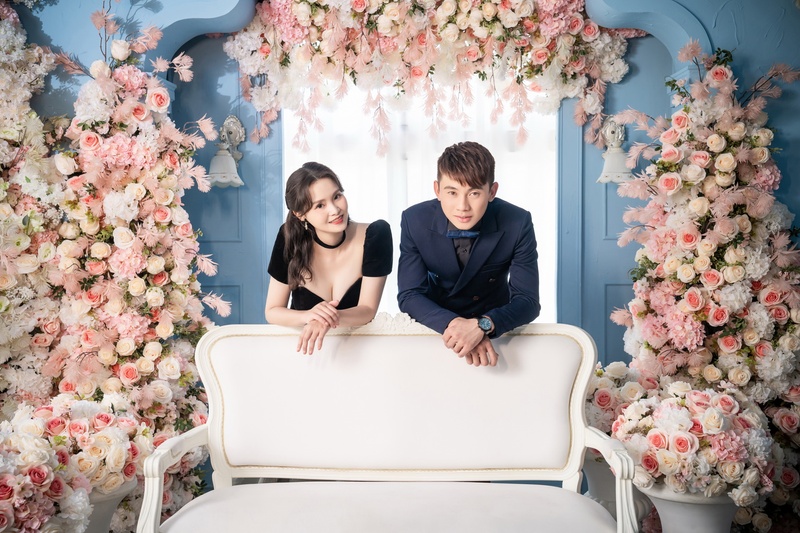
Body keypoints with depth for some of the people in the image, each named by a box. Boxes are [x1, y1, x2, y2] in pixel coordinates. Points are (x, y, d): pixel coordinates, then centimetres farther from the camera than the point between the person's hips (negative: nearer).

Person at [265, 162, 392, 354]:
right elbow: (272, 311, -4)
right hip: (302, 342, 0)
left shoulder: (375, 235, -12)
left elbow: (367, 310, -12)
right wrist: (308, 316, -23)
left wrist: (328, 319, -30)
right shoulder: (290, 239, -10)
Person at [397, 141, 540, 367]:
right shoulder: (414, 221, -15)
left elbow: (527, 301, -16)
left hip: (494, 330, -1)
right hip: (435, 329, 1)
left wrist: (482, 325, -34)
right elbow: (409, 296, -14)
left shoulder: (517, 223, -18)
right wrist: (454, 325, -32)